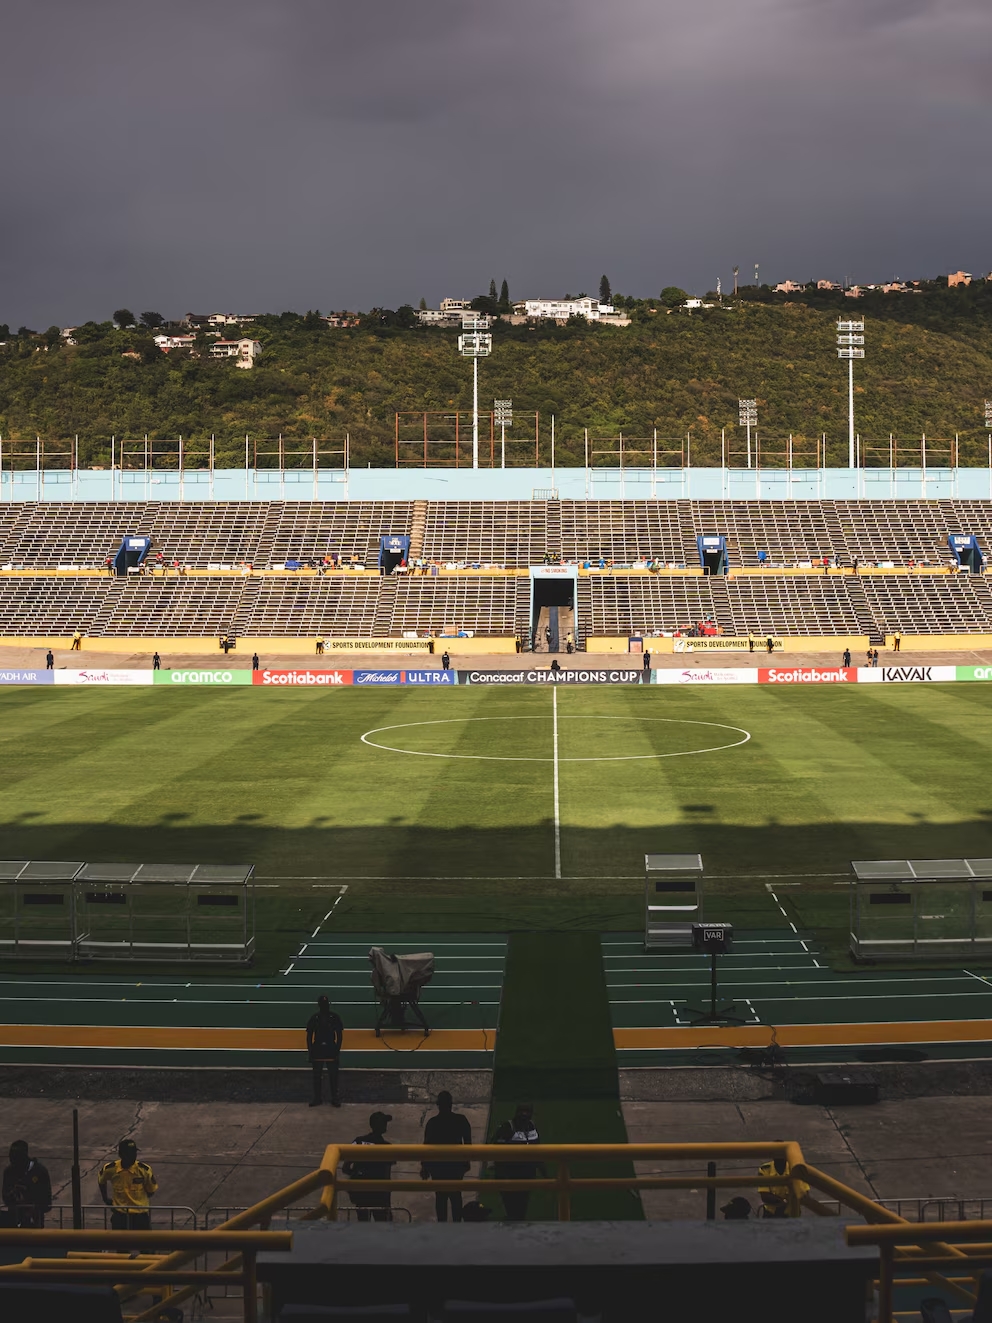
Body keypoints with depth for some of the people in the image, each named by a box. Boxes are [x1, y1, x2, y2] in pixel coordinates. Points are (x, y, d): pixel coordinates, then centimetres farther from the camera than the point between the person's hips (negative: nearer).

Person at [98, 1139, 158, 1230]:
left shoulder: (144, 1170, -17)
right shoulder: (110, 1169, -13)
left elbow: (151, 1190, 0)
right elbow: (101, 1181, 11)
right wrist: (105, 1199, 12)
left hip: (140, 1215, -1)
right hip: (119, 1215, 1)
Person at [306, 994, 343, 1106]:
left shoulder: (335, 1017, 0)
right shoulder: (314, 1018, 3)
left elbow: (340, 1035, 3)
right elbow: (309, 1036, 7)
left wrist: (337, 1050, -4)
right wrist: (310, 1051, 1)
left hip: (331, 1050, -1)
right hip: (317, 1050, 1)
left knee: (333, 1076, 0)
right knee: (317, 1076, 5)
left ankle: (334, 1099, 6)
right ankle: (317, 1098, 12)